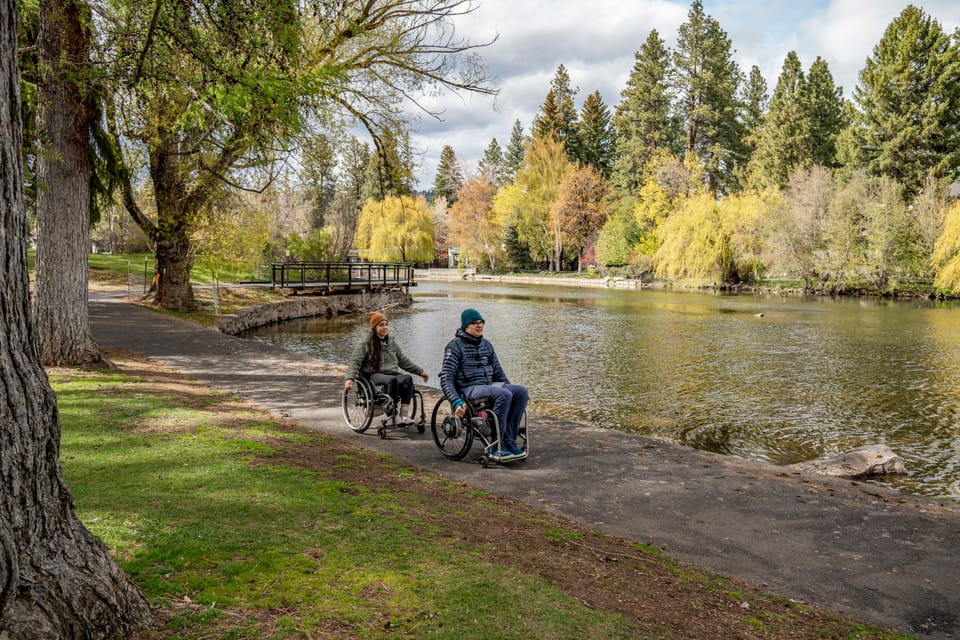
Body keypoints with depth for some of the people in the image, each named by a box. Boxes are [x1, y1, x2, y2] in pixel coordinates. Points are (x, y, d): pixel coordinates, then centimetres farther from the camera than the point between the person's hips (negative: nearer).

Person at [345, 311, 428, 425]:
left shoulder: (392, 343, 21)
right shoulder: (365, 344, 5)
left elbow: (404, 361, 27)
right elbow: (355, 362, -2)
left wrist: (420, 371, 24)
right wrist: (350, 378, -19)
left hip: (393, 373, 5)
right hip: (374, 375, -4)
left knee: (407, 378, -29)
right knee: (392, 380, -37)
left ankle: (404, 414, -35)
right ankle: (393, 415, -36)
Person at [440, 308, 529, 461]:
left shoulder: (486, 344, 19)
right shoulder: (455, 346, -2)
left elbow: (498, 372, 25)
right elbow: (446, 378, -10)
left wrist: (511, 389, 15)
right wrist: (457, 402, -23)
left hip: (489, 385, 7)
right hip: (468, 389, -7)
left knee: (521, 391, -19)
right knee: (503, 395, -32)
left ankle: (509, 441, -16)